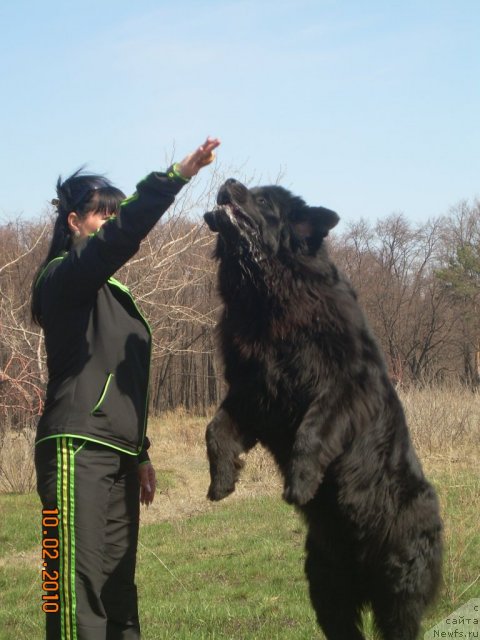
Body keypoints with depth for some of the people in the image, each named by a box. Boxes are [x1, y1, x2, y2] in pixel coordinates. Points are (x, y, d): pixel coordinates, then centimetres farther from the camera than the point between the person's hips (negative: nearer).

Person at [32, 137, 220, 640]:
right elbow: (121, 236, -23)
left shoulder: (113, 293, 23)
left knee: (118, 585, 7)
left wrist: (140, 453, 24)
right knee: (77, 584, -14)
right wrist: (178, 174, -28)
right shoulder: (65, 276, -3)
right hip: (76, 448, -9)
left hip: (117, 455, 9)